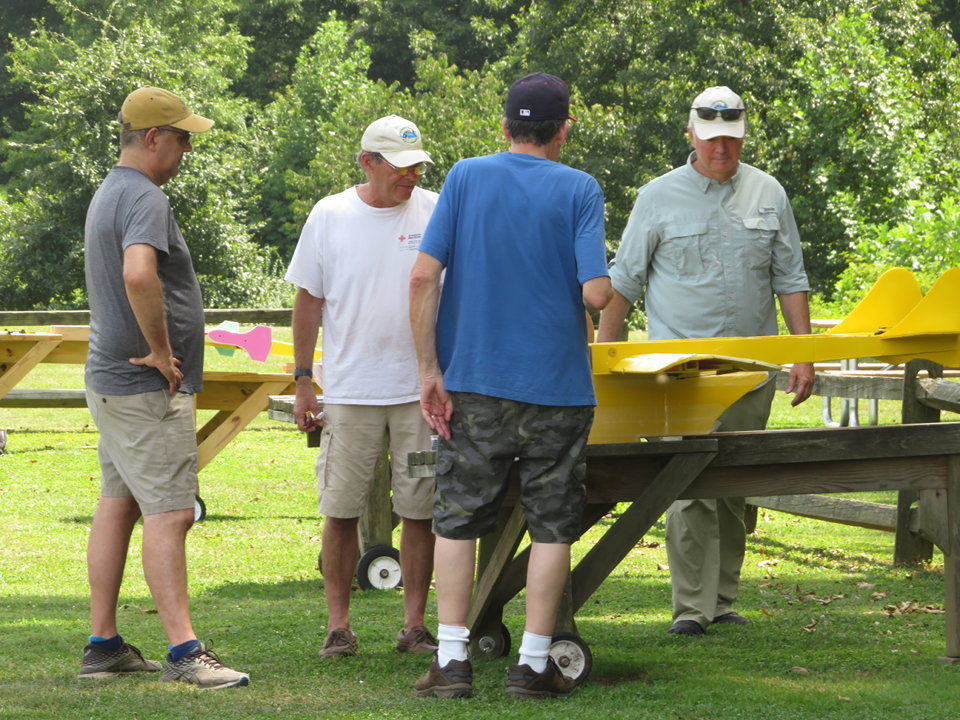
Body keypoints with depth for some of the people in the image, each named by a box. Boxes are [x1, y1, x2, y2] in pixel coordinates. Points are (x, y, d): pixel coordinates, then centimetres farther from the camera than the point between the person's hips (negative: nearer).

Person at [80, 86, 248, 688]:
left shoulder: (108, 193, 18)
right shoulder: (145, 198, -16)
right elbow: (138, 274, -34)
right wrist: (161, 351, -23)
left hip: (111, 379, 11)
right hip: (148, 389, -11)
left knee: (118, 505, 12)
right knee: (169, 512, -12)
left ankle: (104, 645, 15)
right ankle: (184, 650, -16)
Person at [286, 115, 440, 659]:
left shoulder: (436, 212, 2)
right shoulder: (330, 216, 2)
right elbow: (309, 299, 8)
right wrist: (303, 379, 5)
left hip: (422, 387, 0)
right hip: (350, 389, 0)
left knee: (420, 510, 2)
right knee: (341, 510, 0)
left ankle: (415, 624, 11)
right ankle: (339, 625, 9)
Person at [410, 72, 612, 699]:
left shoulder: (466, 178, 0)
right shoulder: (579, 190, -6)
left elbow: (423, 277, -7)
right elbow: (596, 293, -15)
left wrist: (430, 371, -3)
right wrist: (607, 281, 10)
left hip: (473, 383, 2)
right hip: (555, 386, -2)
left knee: (459, 520, 9)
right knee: (552, 527, 8)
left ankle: (452, 661, 5)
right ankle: (534, 664, 9)